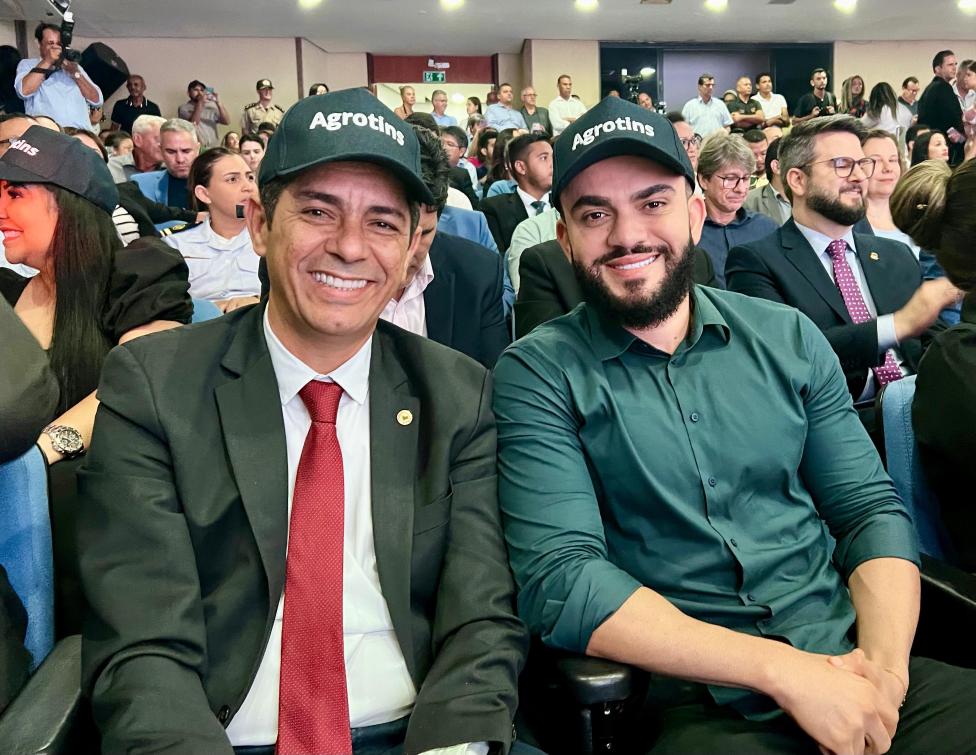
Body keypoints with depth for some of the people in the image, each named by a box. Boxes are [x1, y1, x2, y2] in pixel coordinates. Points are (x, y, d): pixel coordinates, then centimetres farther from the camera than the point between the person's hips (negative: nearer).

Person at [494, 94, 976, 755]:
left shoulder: (788, 338, 7)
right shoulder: (537, 375, -5)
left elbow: (872, 509, 7)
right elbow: (560, 582, -14)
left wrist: (883, 667, -11)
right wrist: (784, 670, -18)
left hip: (849, 660, 4)